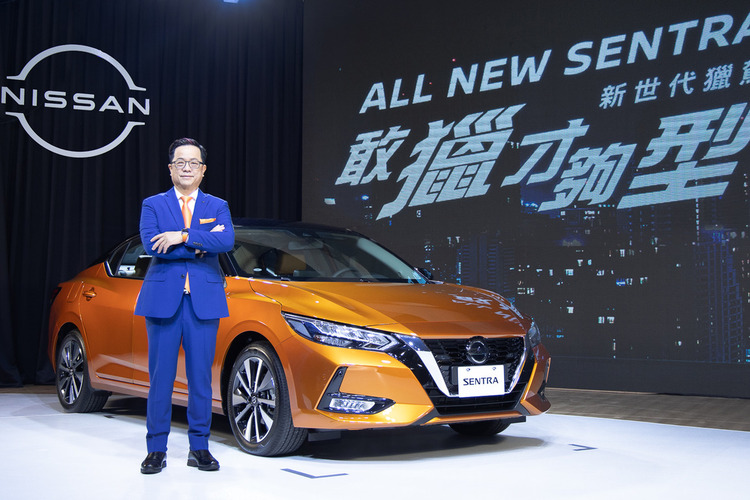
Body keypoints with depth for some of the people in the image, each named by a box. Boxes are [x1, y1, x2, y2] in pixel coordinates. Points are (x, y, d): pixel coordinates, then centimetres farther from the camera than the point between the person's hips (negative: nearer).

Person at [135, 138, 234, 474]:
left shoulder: (218, 206, 12)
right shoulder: (153, 205, 9)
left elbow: (227, 241, -9)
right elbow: (151, 245, -9)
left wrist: (182, 236, -16)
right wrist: (201, 244, -11)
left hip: (204, 300, 1)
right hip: (163, 298, -1)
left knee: (201, 376, 4)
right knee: (160, 376, 1)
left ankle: (199, 448, 14)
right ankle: (157, 449, 11)